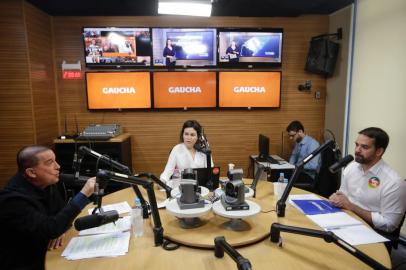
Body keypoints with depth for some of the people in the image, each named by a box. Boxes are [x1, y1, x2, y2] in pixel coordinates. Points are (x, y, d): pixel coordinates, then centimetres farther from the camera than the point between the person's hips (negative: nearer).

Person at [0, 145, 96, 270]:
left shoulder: (46, 183, -3)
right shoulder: (13, 200, -27)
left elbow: (61, 210, 7)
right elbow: (50, 229, -33)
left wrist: (58, 229, -15)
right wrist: (84, 195, -36)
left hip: (43, 253, 7)